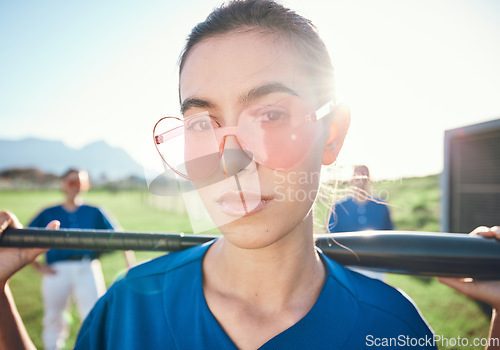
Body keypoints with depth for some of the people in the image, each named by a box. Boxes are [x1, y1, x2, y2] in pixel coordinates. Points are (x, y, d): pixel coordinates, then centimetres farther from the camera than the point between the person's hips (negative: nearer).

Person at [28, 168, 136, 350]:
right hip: (57, 271, 1)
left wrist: (130, 267, 0)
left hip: (87, 269, -1)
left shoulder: (95, 212, 14)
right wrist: (37, 266, 2)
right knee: (53, 318, 5)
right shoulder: (48, 214, 15)